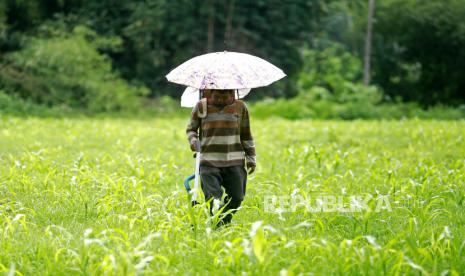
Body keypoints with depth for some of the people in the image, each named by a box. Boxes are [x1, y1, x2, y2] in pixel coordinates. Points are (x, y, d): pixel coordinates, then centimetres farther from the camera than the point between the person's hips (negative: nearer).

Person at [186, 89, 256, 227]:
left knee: (236, 197, 0)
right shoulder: (201, 107, 3)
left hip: (234, 163, 1)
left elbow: (246, 135, 15)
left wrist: (251, 158, 13)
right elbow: (191, 128, 15)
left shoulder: (240, 107, 7)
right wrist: (192, 140, -7)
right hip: (209, 161, -1)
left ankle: (224, 223, 23)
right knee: (213, 197, -11)